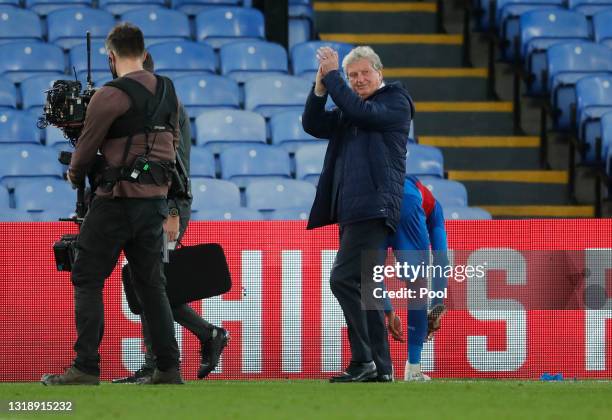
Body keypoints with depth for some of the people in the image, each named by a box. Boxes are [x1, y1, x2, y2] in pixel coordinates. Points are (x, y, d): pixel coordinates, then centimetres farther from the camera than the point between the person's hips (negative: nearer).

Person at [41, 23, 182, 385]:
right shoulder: (168, 92, 8)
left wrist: (75, 176, 16)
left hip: (117, 201, -7)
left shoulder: (110, 97, -14)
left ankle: (86, 369, -6)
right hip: (155, 200, 7)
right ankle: (169, 367, 10)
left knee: (88, 280, 0)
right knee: (151, 283, 13)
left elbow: (86, 149, -5)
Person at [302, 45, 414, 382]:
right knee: (363, 288, 7)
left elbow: (363, 112, -15)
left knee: (344, 279, -18)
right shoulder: (348, 111, 22)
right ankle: (380, 368, 9)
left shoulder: (395, 102, 1)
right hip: (351, 209, 9)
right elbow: (313, 125, 12)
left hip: (374, 207, -9)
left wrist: (332, 75, -8)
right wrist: (321, 85, -1)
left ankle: (363, 360, -19)